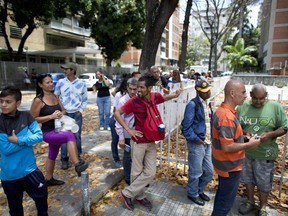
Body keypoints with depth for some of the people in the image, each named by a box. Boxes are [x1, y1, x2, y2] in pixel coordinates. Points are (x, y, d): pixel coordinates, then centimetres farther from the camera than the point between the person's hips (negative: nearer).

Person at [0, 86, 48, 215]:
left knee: (42, 197, 17)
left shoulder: (26, 116, -6)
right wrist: (28, 138, -15)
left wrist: (18, 140, -21)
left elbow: (39, 136, -11)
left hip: (29, 169, 1)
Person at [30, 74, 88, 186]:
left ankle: (49, 179, 39)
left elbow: (63, 110, 14)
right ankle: (77, 165, -34)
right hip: (48, 133, -8)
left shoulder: (55, 96, 6)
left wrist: (61, 114, -10)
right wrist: (51, 116, -22)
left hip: (57, 130, 8)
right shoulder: (38, 100, -14)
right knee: (70, 136, -34)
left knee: (52, 155, 21)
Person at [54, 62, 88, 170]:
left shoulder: (81, 83, 0)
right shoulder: (60, 82, 0)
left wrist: (81, 110, -2)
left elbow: (85, 99, 7)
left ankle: (78, 157, 27)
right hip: (64, 114, 0)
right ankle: (64, 159, 15)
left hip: (77, 114, 0)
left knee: (77, 136, 9)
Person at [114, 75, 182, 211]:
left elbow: (164, 98, 21)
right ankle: (139, 196, 33)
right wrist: (128, 130, -16)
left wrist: (175, 95, 5)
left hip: (151, 141, 5)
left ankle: (127, 193, 26)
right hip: (139, 142, -5)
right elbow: (117, 113, -11)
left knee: (150, 172, 10)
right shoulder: (134, 101, -17)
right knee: (137, 172, 8)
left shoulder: (155, 96, -3)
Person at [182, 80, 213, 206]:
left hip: (207, 143, 8)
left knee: (209, 171, 18)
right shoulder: (193, 104, -16)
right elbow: (187, 126, -18)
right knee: (196, 172, 8)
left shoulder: (207, 104, 10)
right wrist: (195, 139, -17)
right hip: (197, 144, -8)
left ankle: (199, 190, 40)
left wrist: (211, 138, 7)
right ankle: (193, 194, 31)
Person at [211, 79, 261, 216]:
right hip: (230, 166, -9)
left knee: (222, 195, 26)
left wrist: (242, 136, 6)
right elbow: (226, 147, -29)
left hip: (224, 163, 9)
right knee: (226, 201, 10)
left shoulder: (222, 111, 2)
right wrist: (249, 145, -17)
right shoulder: (227, 117, -29)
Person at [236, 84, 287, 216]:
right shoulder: (242, 107, -4)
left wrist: (270, 134, -21)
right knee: (248, 179, 19)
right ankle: (250, 202, 42)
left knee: (264, 183, 14)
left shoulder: (275, 107, -9)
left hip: (265, 154, -2)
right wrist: (244, 132, -16)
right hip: (245, 152, 2)